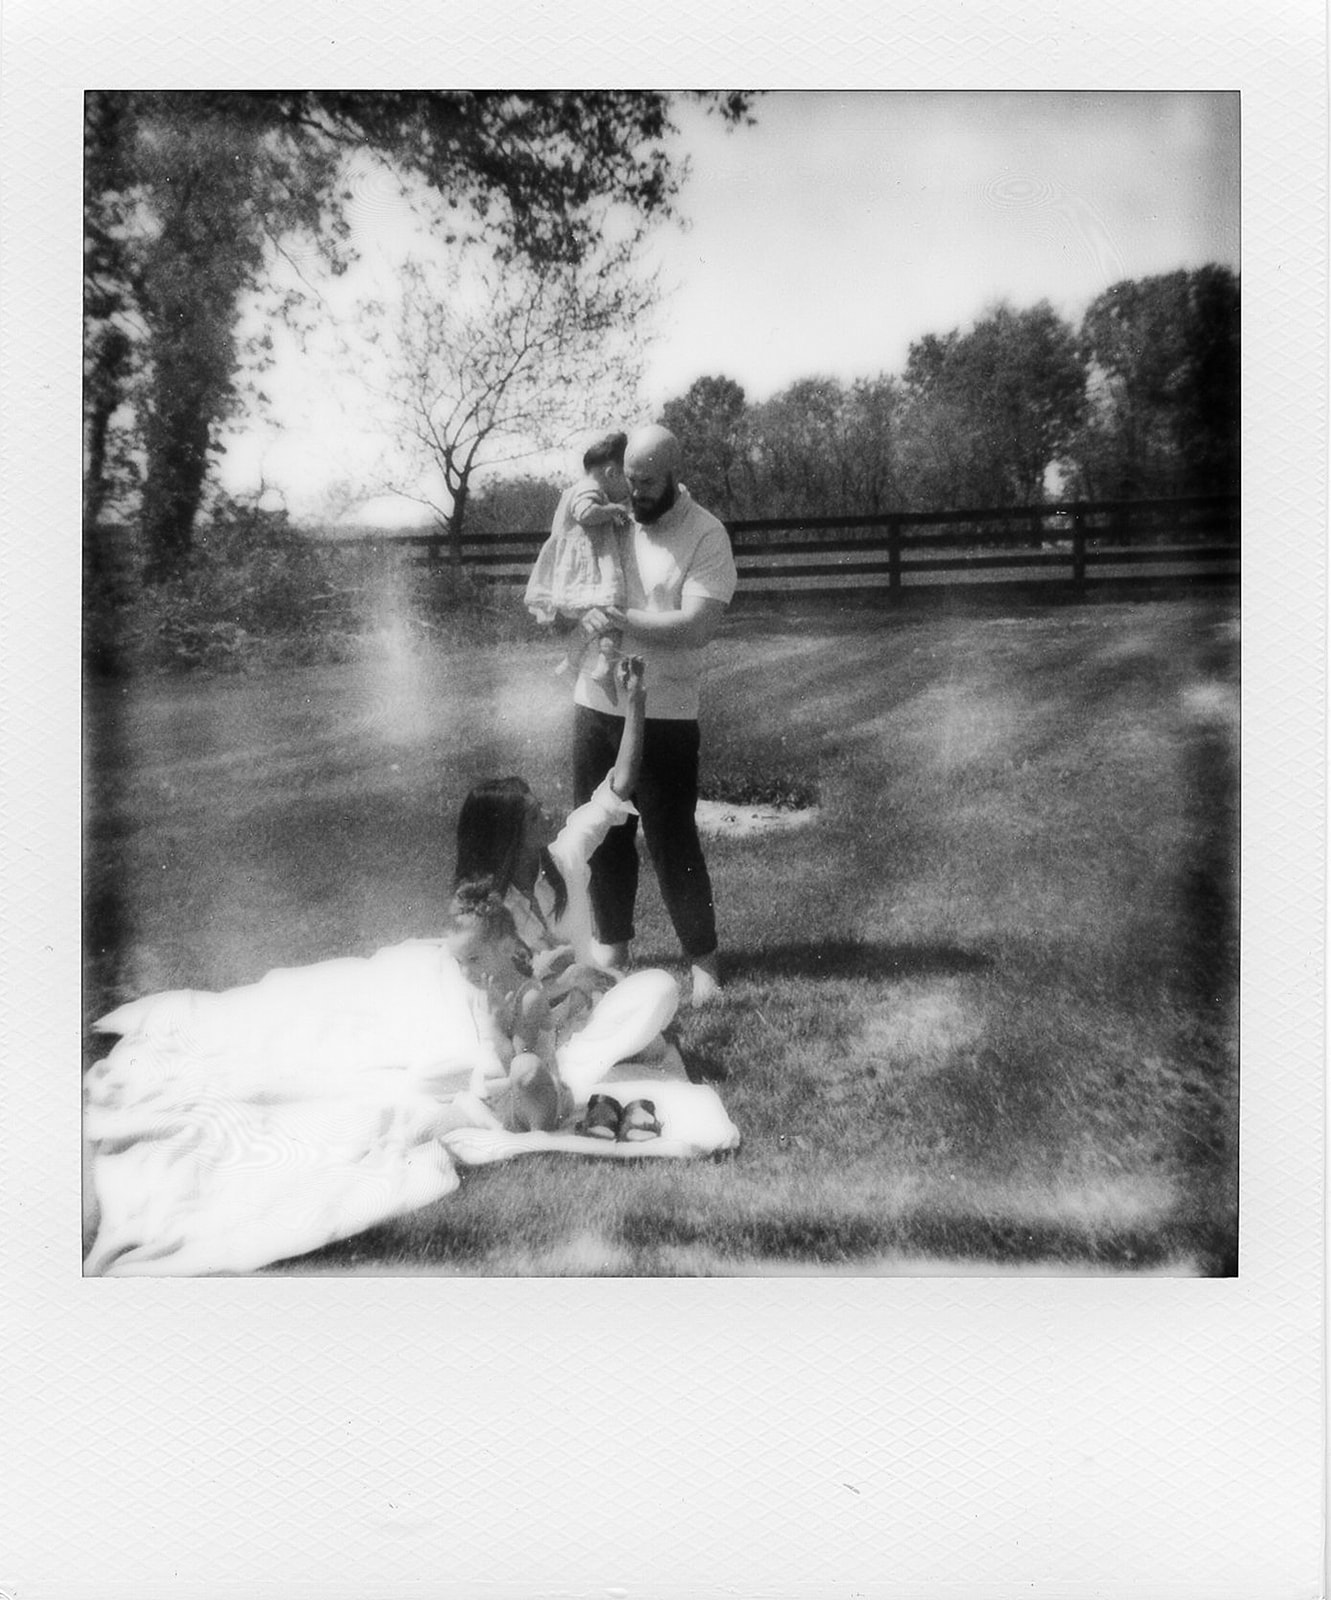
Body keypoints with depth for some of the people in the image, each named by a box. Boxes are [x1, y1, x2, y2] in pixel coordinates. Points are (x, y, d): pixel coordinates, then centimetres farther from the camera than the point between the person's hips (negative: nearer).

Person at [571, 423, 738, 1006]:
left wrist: (623, 620, -29)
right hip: (595, 706, 5)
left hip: (664, 717, -5)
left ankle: (703, 960, 11)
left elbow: (698, 625, -20)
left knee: (672, 843, -2)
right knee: (602, 836, 13)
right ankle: (612, 946, 28)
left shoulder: (706, 535, -10)